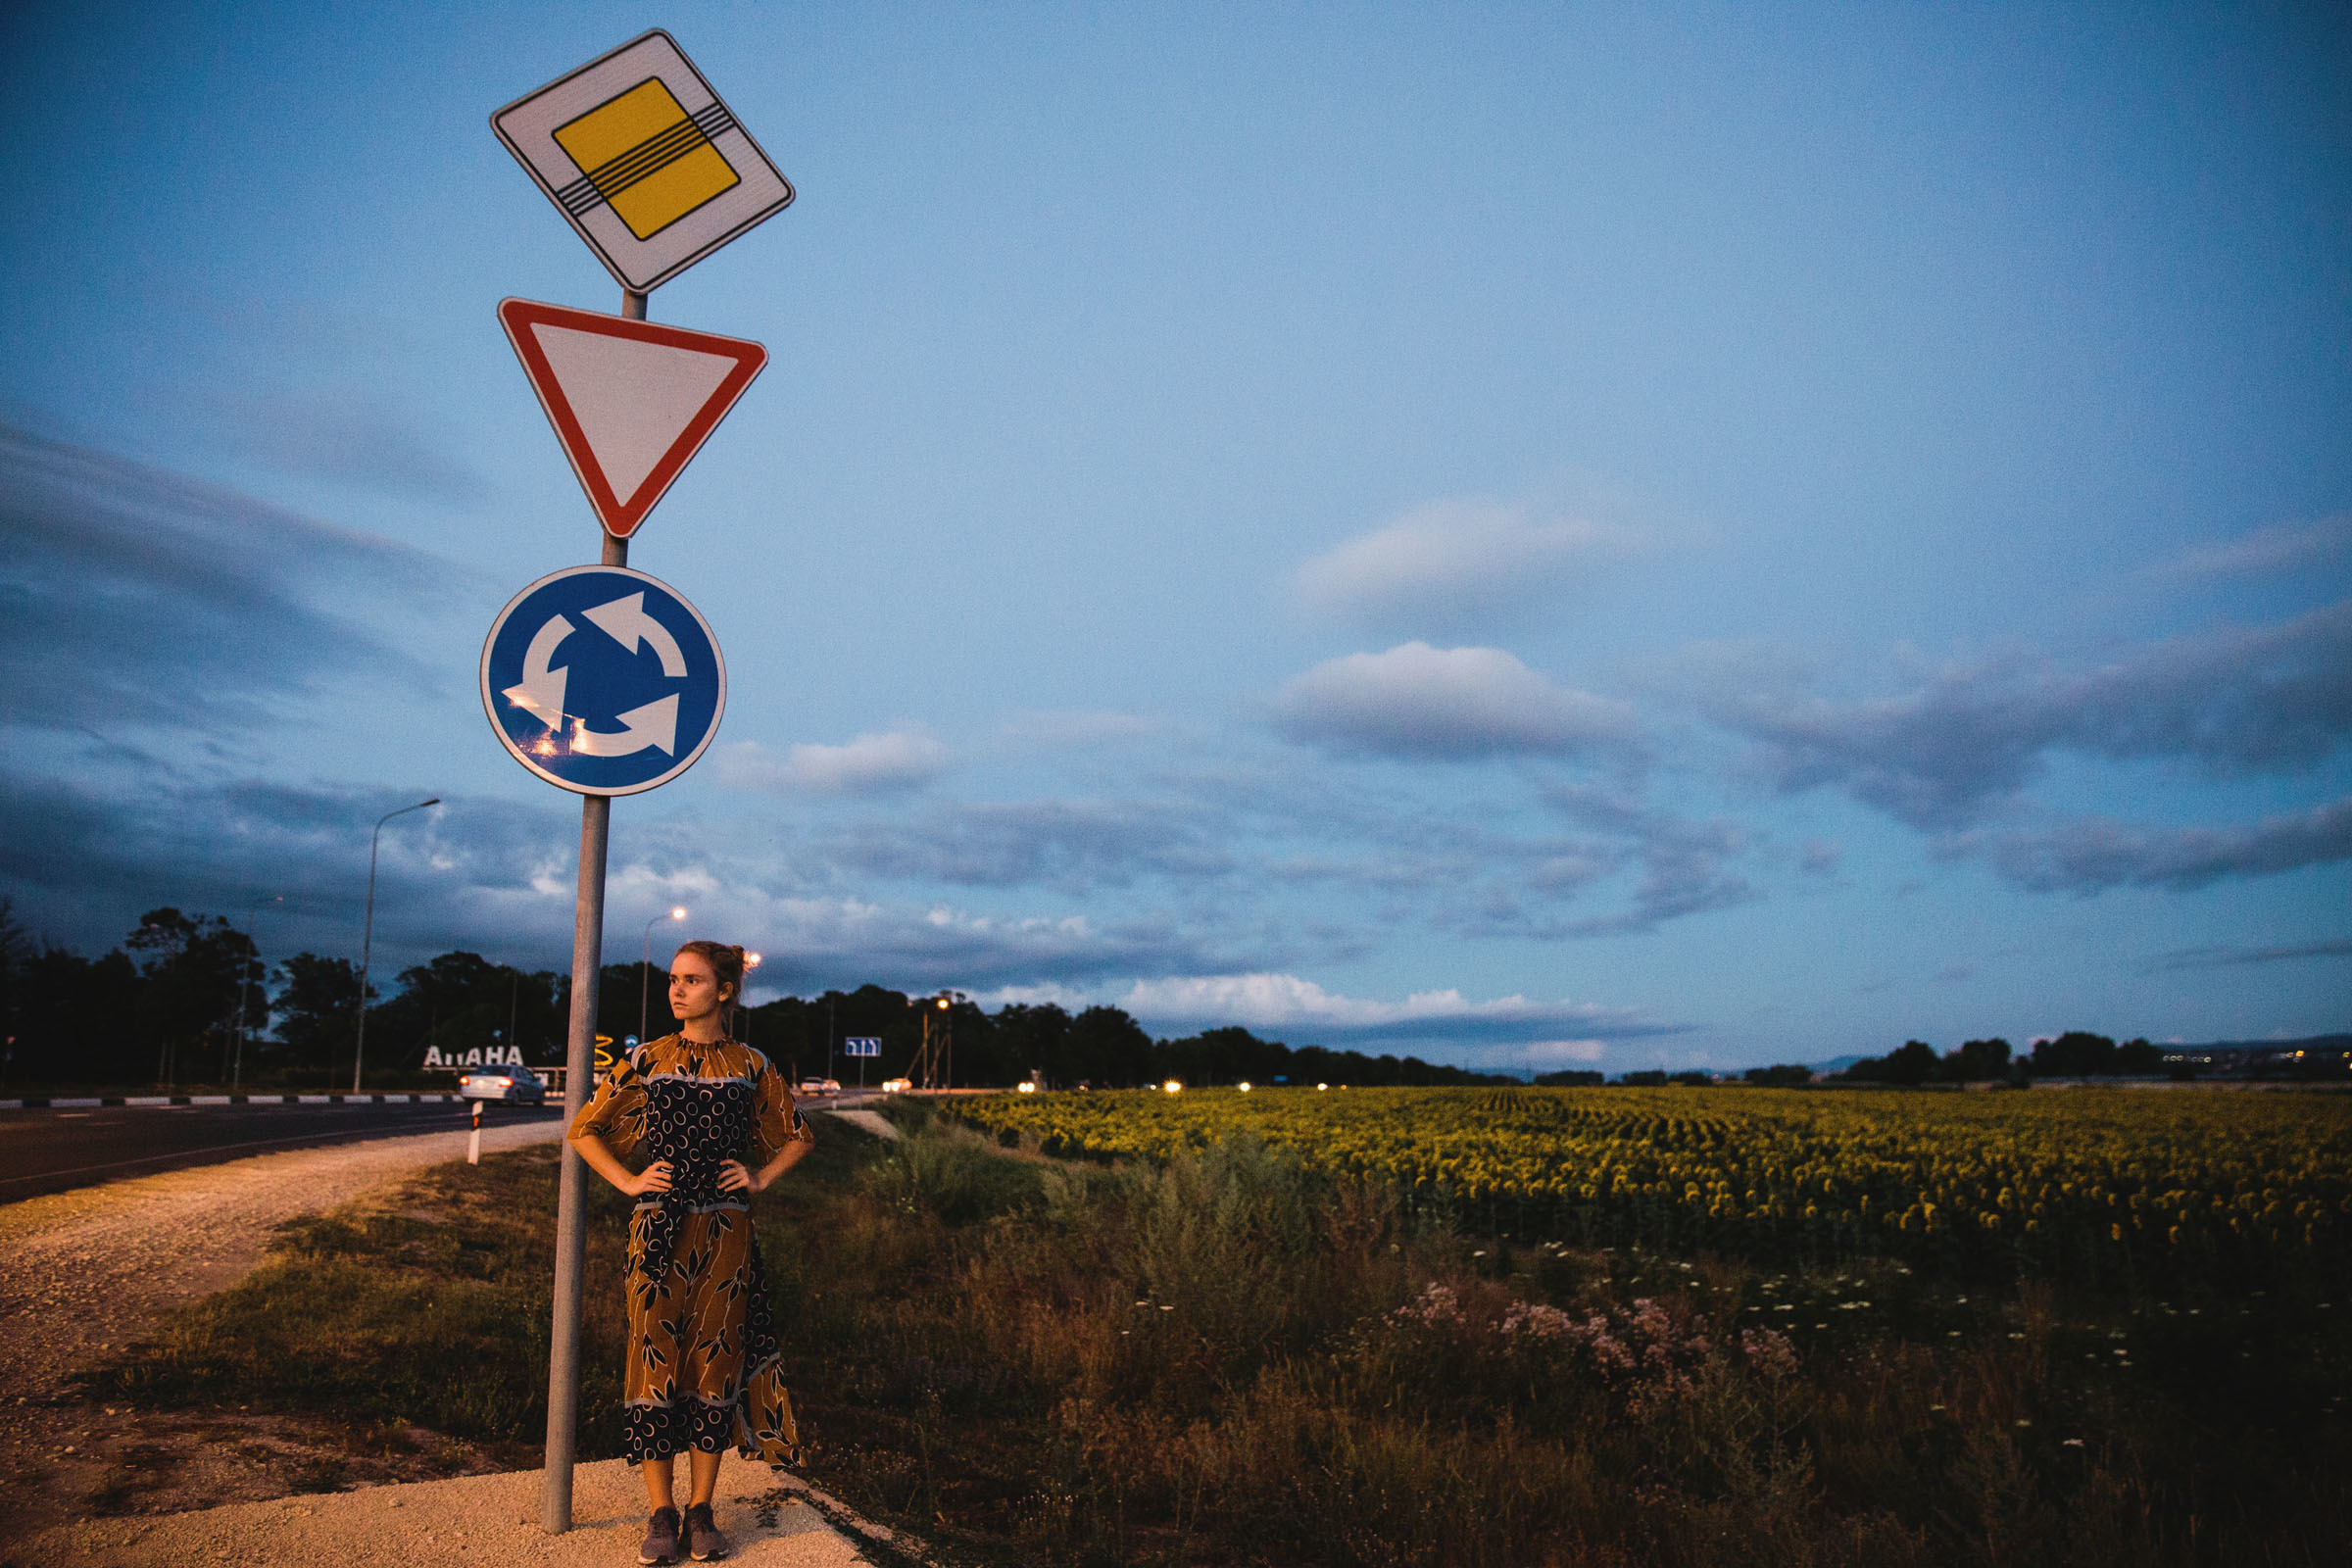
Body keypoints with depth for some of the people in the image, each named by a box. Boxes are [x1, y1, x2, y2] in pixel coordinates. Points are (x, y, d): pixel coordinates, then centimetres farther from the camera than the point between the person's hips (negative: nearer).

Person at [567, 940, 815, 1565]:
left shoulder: (752, 1067, 3)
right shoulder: (647, 1061, 3)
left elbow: (798, 1136, 15)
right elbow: (584, 1129, 11)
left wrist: (759, 1179, 2)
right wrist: (629, 1181, 1)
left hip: (724, 1233, 0)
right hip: (659, 1231, 0)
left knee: (715, 1362, 4)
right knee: (655, 1361, 0)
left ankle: (702, 1511, 16)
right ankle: (662, 1513, 12)